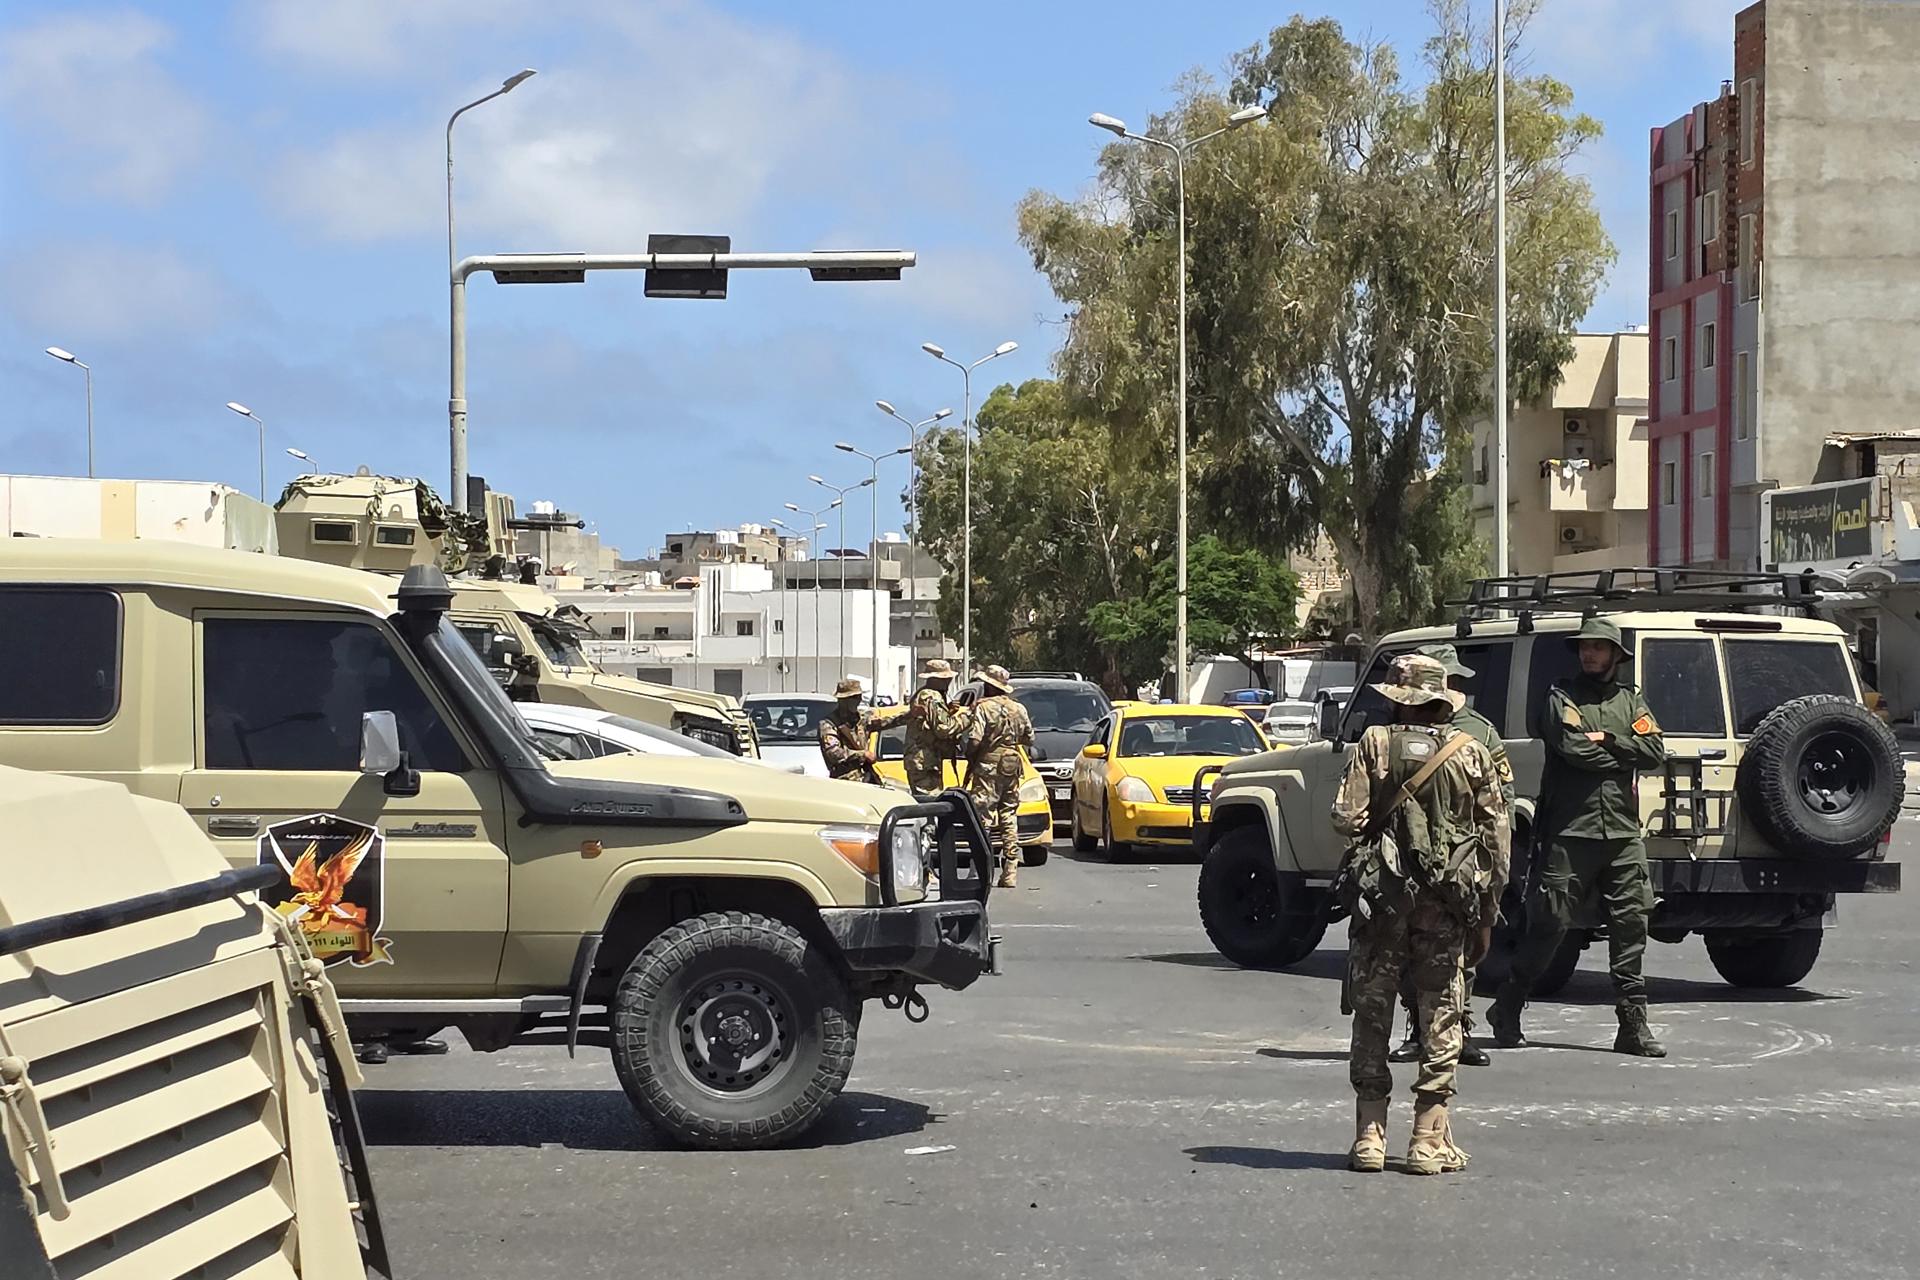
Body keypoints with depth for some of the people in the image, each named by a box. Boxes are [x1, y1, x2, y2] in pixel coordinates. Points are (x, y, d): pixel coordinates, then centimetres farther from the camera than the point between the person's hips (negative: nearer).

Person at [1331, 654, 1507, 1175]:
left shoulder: (1374, 745, -3)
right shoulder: (1472, 753, 3)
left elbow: (1347, 818, -11)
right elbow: (1495, 839, 4)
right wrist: (1485, 915, 11)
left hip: (1381, 896, -1)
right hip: (1446, 906, 1)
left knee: (1372, 1015, 9)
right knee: (1440, 1021, 7)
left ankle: (1369, 1137, 9)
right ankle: (1429, 1141, 5)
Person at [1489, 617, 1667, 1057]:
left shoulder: (1631, 702, 17)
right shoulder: (1562, 698, 4)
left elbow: (1656, 752, 2)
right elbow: (1573, 748, -14)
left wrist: (1606, 740, -7)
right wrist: (1624, 756, -4)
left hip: (1622, 832, 4)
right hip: (1570, 831, -4)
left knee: (1630, 925, 0)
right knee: (1548, 924, -2)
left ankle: (1633, 1024, 3)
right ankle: (1506, 1012, 11)